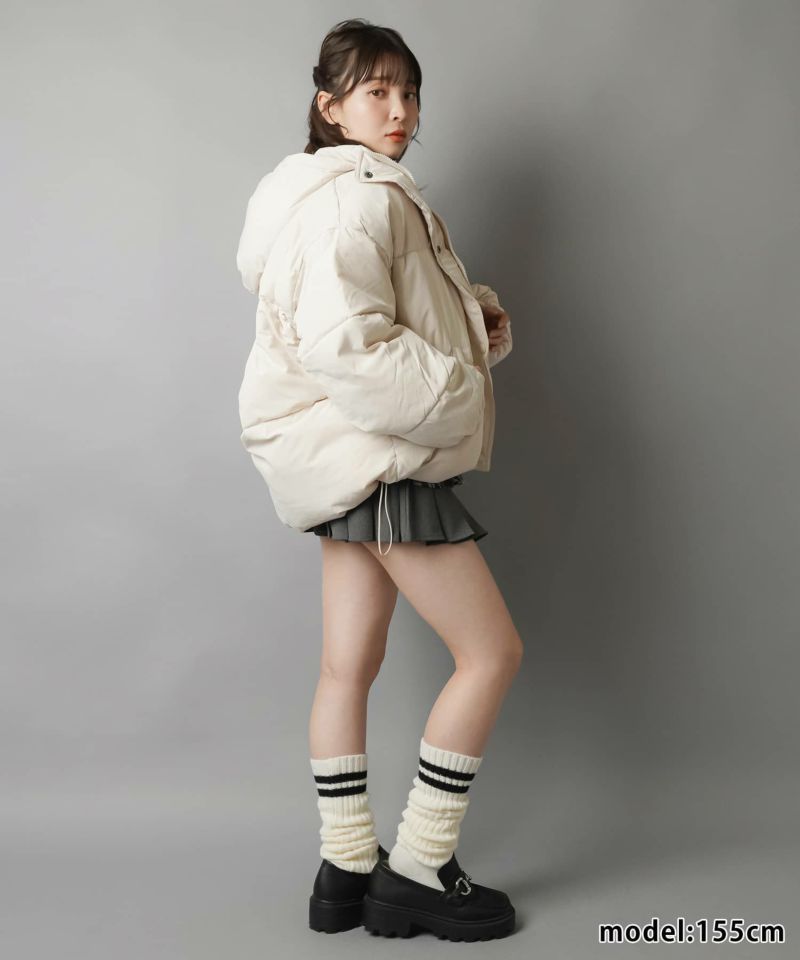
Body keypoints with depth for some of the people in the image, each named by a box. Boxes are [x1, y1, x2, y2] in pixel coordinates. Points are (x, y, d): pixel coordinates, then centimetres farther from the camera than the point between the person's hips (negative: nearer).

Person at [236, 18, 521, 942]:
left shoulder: (354, 194, 20)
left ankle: (346, 872, 22)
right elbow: (344, 343, -27)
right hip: (378, 456, -10)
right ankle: (417, 873, 6)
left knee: (348, 666, 11)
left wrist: (478, 317, 6)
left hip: (351, 457, 11)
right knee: (491, 651, -3)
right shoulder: (362, 197, -15)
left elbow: (400, 318, 24)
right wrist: (456, 391, -17)